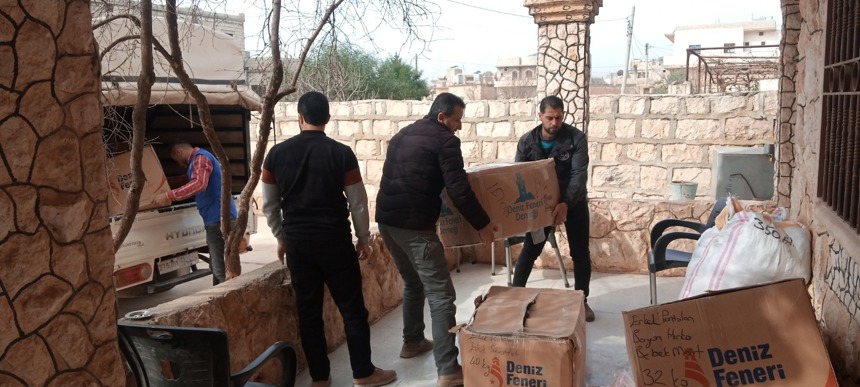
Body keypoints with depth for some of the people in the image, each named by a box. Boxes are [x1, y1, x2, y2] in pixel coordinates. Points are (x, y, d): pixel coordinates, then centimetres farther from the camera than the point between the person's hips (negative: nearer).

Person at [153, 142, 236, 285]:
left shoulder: (200, 157, -9)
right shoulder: (198, 159, 25)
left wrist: (169, 196, -27)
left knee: (220, 268, -12)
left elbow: (199, 184, -26)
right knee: (217, 265, 18)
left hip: (219, 217, -11)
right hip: (217, 217, 11)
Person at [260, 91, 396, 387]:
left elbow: (269, 205, 6)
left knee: (308, 310, 11)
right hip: (334, 239, -3)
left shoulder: (277, 154, 0)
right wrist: (363, 238, 9)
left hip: (297, 241, 3)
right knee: (352, 307, 8)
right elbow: (357, 202, -4)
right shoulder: (341, 153, -7)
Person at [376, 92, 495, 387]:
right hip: (414, 225, -8)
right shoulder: (444, 139, -5)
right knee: (441, 296, -4)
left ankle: (412, 342, 39)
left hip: (386, 219, 9)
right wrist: (482, 224, -3)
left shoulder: (402, 134, 20)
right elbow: (459, 190, -13)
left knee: (413, 284, 27)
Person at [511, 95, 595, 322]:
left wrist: (566, 203, -39)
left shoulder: (576, 138, -18)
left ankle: (582, 300, 22)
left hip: (574, 201, -1)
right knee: (530, 249, 3)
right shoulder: (526, 141, -12)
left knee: (580, 253, 6)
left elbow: (579, 174, -25)